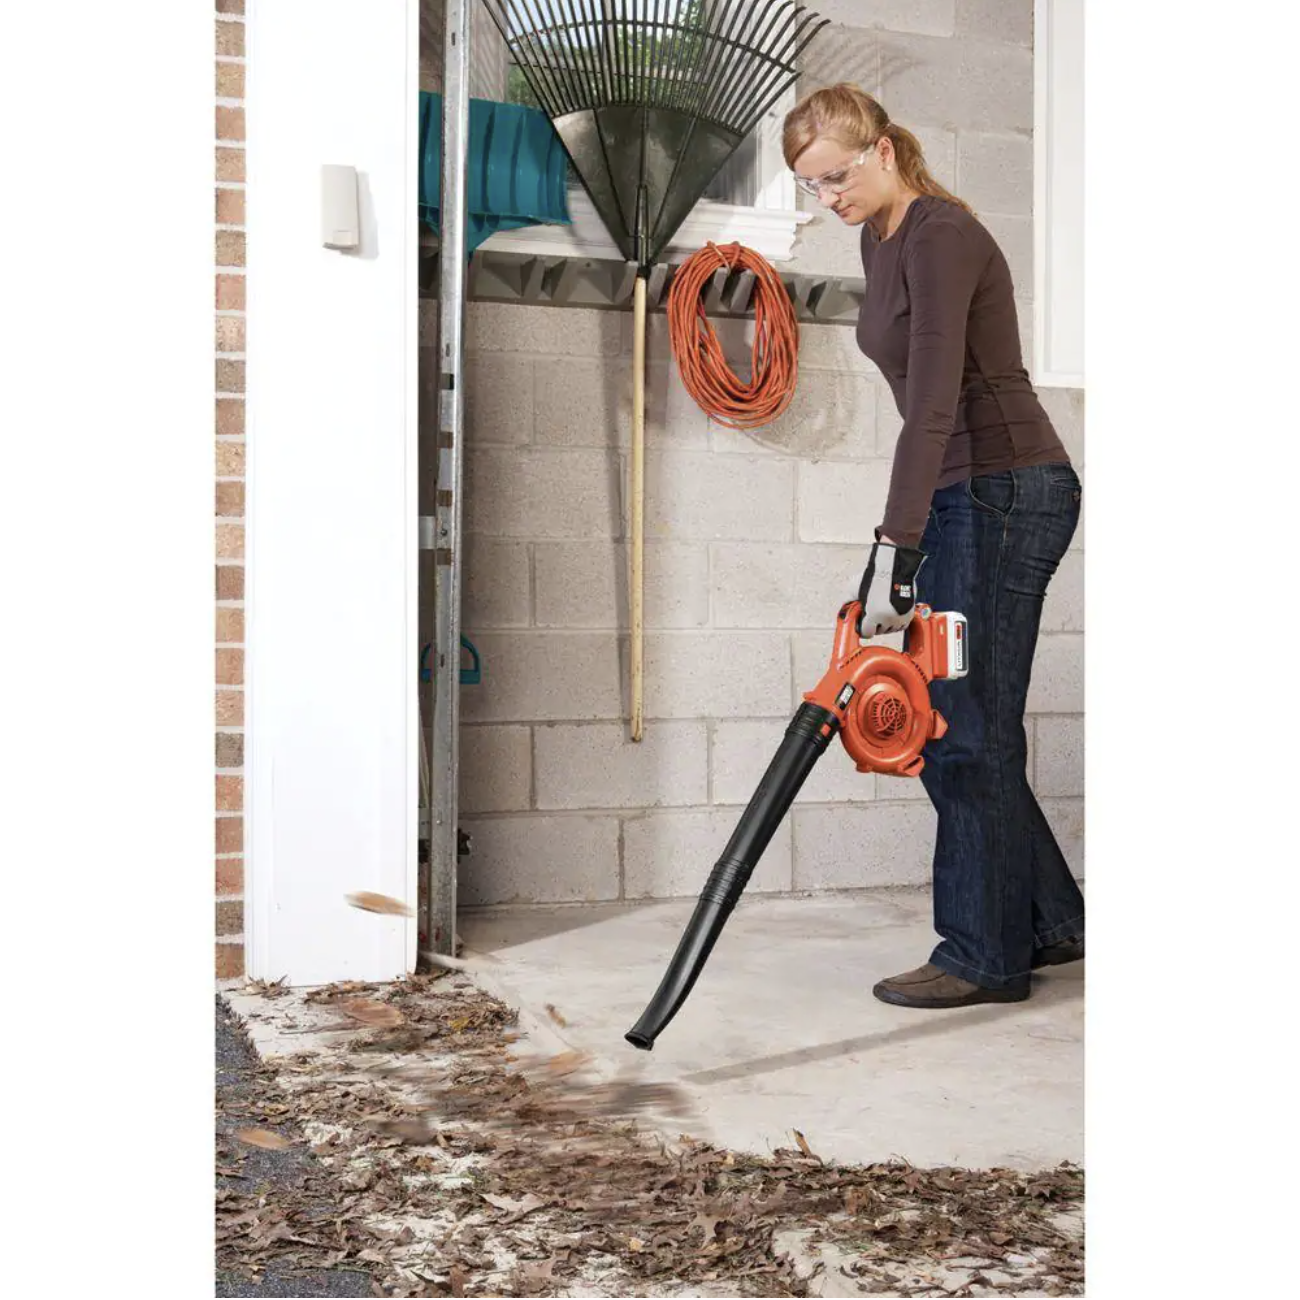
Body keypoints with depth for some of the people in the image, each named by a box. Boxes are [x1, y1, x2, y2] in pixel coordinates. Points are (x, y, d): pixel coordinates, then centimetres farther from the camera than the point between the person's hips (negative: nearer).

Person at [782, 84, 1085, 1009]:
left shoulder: (940, 234, -15)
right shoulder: (879, 238, 14)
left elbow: (936, 400, -26)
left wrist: (895, 550, -31)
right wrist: (903, 539, 19)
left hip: (1009, 490, -10)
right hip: (964, 495, 10)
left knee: (968, 726, -4)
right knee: (946, 719, 11)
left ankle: (987, 957, 9)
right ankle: (1050, 921, 24)